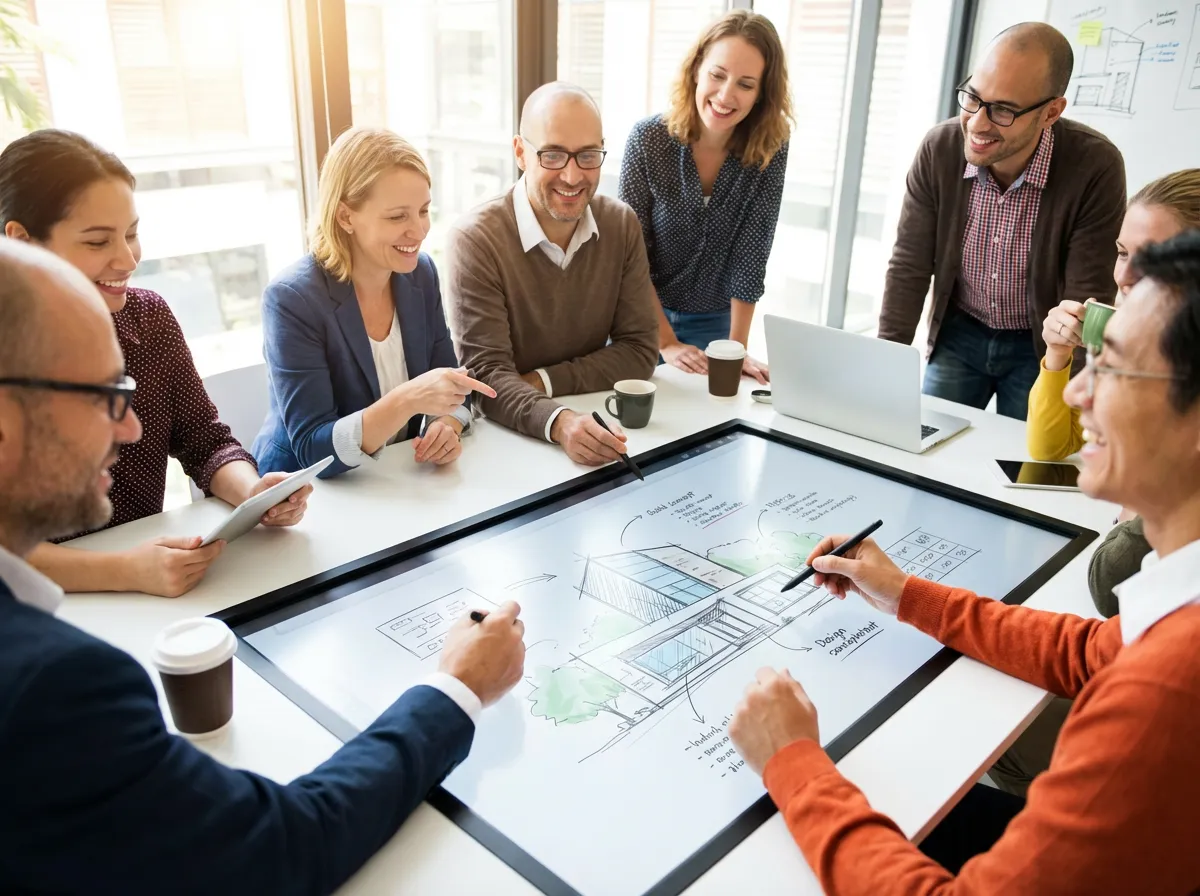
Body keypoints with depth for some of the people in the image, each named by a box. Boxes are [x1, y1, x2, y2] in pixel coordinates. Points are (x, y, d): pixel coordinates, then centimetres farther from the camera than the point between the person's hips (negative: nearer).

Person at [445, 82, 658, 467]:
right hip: (504, 434, -3)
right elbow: (488, 375, -18)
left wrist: (543, 381, -13)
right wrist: (558, 422, -36)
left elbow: (639, 349, -1)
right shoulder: (474, 240, -13)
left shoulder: (622, 225, 0)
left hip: (595, 419, 3)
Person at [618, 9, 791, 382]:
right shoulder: (648, 139, -17)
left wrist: (736, 348, -17)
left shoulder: (770, 150, -14)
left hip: (715, 322, 1)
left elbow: (750, 254, -13)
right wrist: (665, 342, -18)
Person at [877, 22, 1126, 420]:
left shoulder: (1096, 168, -24)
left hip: (1041, 347, -2)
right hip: (959, 334, 2)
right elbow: (909, 267, -10)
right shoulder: (939, 149, -16)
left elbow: (1086, 301, -20)